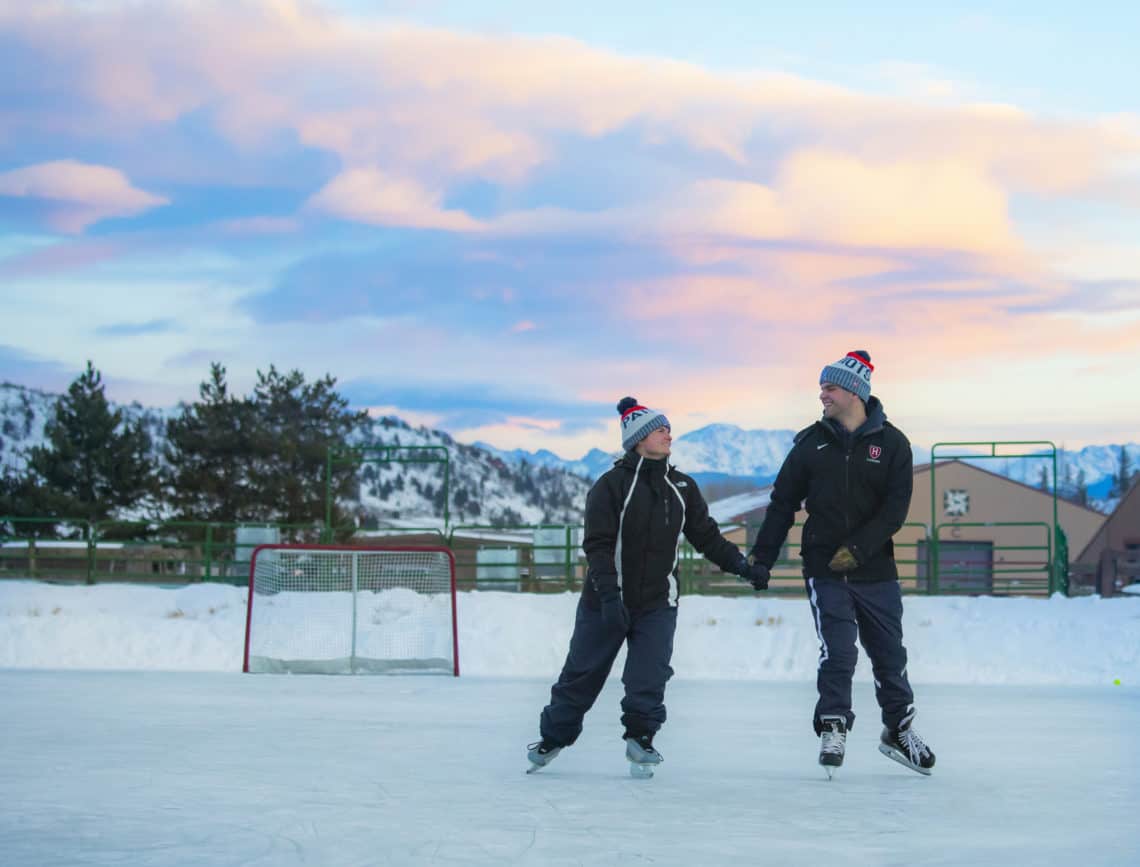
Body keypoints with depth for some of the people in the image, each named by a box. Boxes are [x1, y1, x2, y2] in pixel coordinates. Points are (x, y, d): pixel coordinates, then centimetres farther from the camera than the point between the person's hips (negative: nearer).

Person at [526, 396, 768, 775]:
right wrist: (609, 596, -24)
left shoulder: (682, 488, 7)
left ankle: (640, 737, 11)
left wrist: (741, 566, -2)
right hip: (605, 601, -3)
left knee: (648, 678, -8)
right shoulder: (611, 485, -10)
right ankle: (553, 737, 23)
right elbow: (598, 544, -15)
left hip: (657, 602, 3)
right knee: (582, 673, 6)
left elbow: (707, 535, 10)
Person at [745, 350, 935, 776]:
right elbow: (783, 502, 6)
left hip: (876, 570, 0)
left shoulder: (891, 443, -2)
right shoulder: (811, 442, 2)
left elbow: (895, 508, -9)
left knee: (889, 654, 9)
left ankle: (899, 730, 25)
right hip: (823, 568, 0)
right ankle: (833, 729, 4)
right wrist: (761, 557, 2)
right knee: (837, 653, -9)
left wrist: (858, 549, -19)